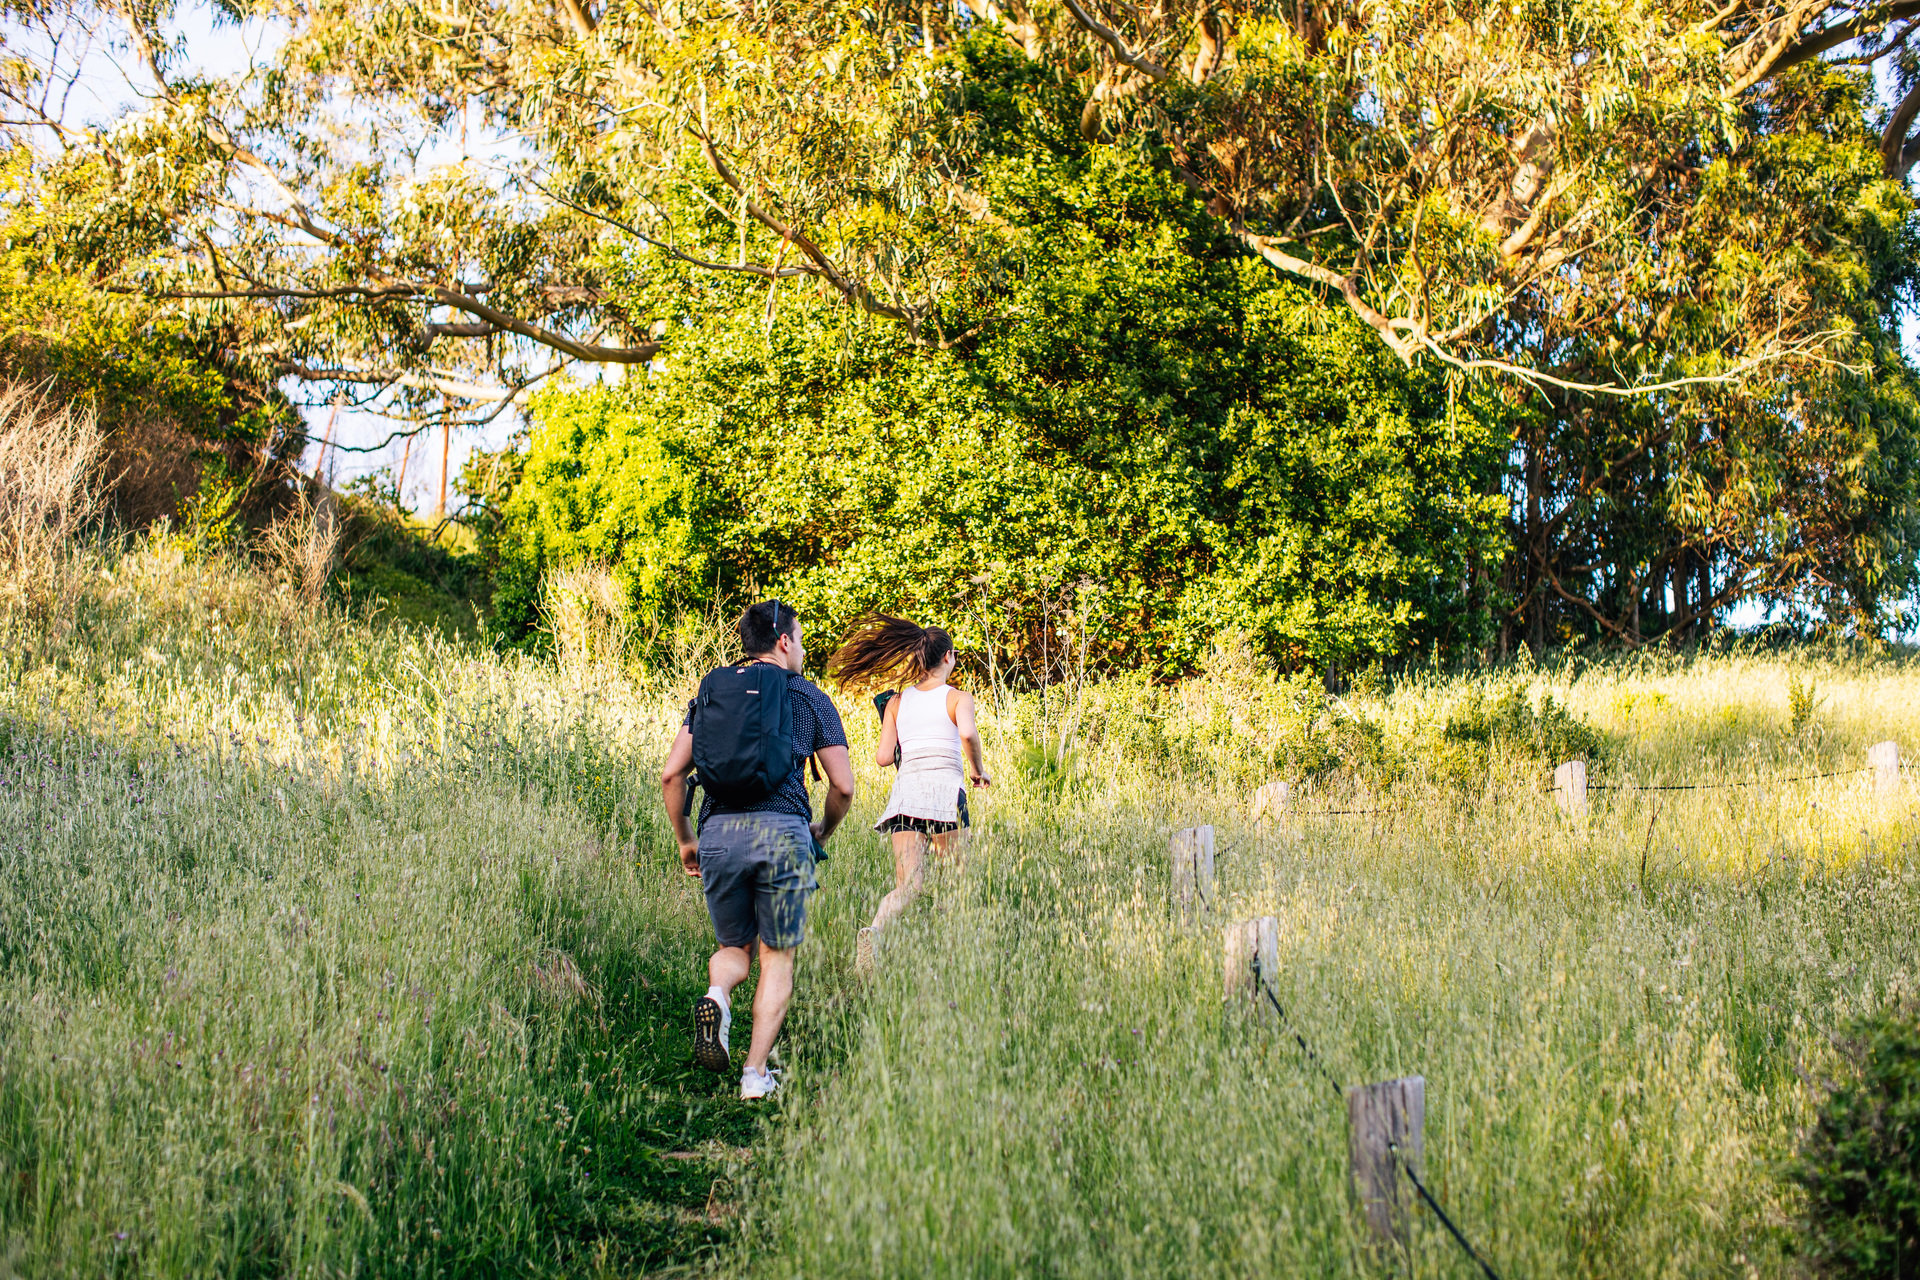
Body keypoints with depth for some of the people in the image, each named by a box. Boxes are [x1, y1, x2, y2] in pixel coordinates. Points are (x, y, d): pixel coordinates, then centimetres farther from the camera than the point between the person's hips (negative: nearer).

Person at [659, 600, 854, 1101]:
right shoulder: (810, 699, 9)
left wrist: (685, 840, 19)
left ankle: (717, 996, -13)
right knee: (777, 957, 9)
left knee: (735, 946, 20)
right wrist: (823, 831, 24)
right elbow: (843, 786, 5)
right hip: (782, 831, -2)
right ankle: (756, 1073, 2)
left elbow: (671, 774, 8)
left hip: (720, 832, 2)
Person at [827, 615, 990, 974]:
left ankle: (874, 930, -33)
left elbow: (883, 757, 7)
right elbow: (967, 733, -18)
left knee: (907, 886, -3)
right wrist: (978, 769, -1)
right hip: (944, 788, -3)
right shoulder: (959, 698, 3)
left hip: (905, 789, 3)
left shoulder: (896, 703, 14)